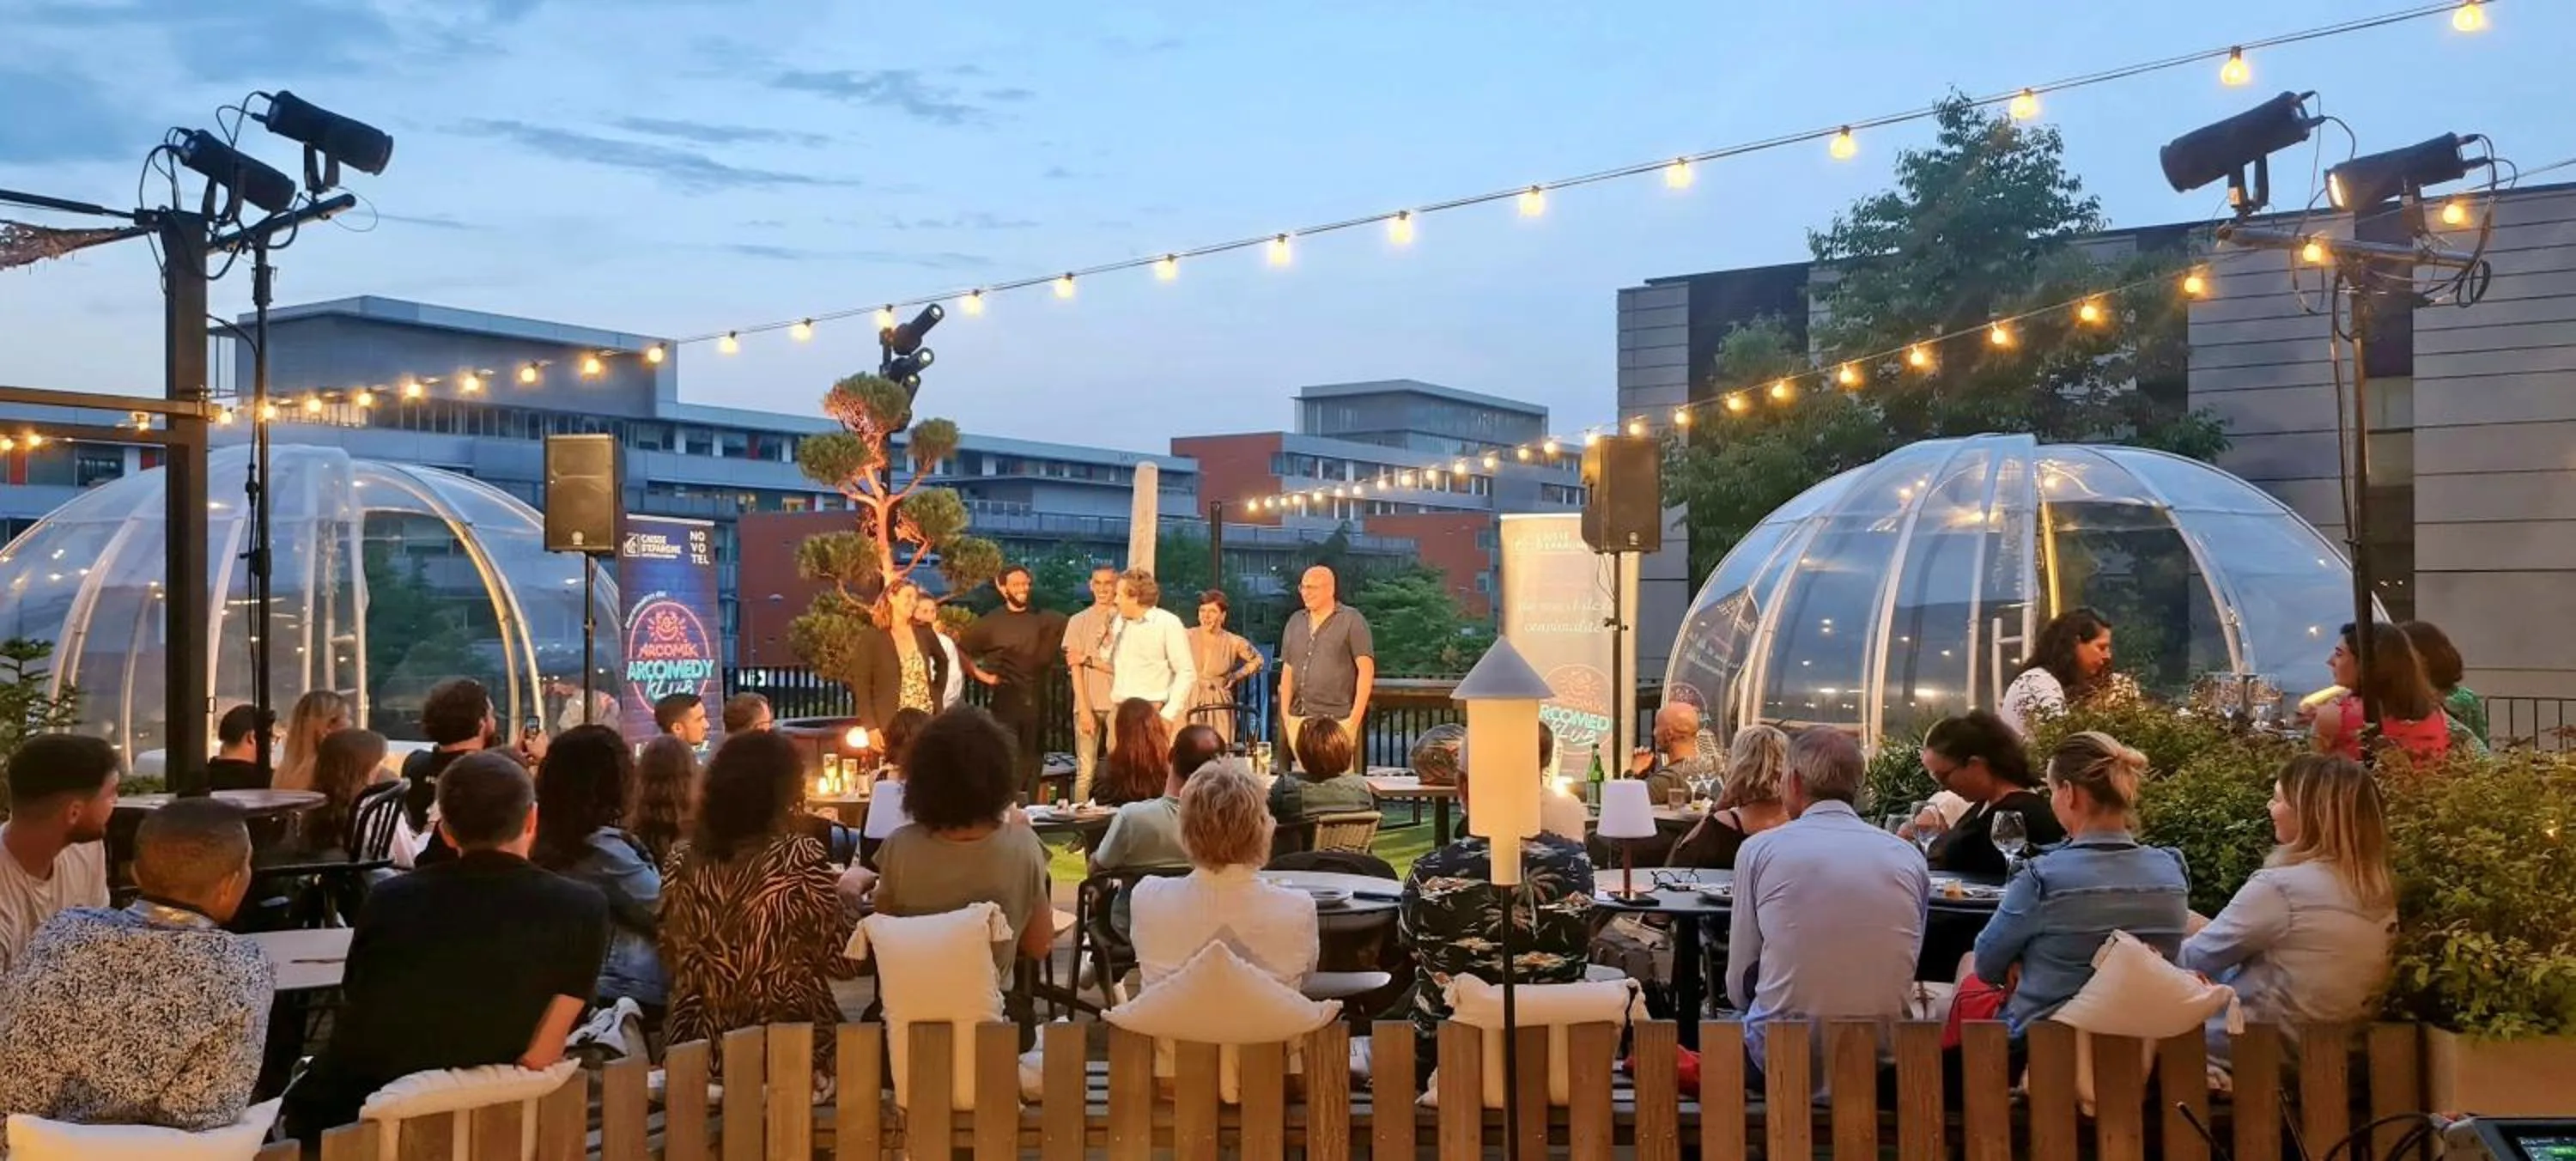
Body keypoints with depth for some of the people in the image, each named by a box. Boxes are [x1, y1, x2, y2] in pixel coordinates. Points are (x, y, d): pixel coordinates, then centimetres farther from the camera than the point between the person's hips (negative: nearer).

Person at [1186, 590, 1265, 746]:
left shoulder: (1233, 642, 0)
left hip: (1219, 706, 0)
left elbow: (1257, 660, 16)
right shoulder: (1187, 637, -2)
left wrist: (1236, 676, 7)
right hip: (1190, 702, 0)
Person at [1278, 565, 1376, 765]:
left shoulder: (1351, 621, -1)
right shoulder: (1295, 621, 15)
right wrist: (1285, 715, 9)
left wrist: (1355, 718, -12)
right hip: (1299, 720, 5)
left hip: (1337, 720, -5)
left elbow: (1366, 670, -5)